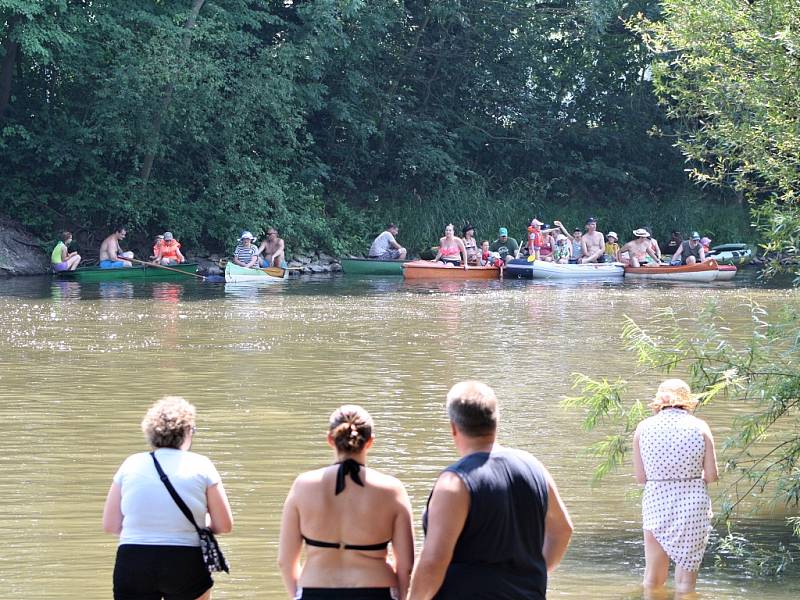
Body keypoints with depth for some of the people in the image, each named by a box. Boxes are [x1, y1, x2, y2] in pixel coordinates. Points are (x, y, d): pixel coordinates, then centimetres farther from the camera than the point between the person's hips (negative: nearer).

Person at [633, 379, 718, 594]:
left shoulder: (644, 427, 0)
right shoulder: (699, 427, -4)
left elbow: (640, 476, 1)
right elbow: (712, 475, -4)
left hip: (656, 505, 1)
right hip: (693, 505, -1)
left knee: (652, 578, 14)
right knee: (686, 579, 6)